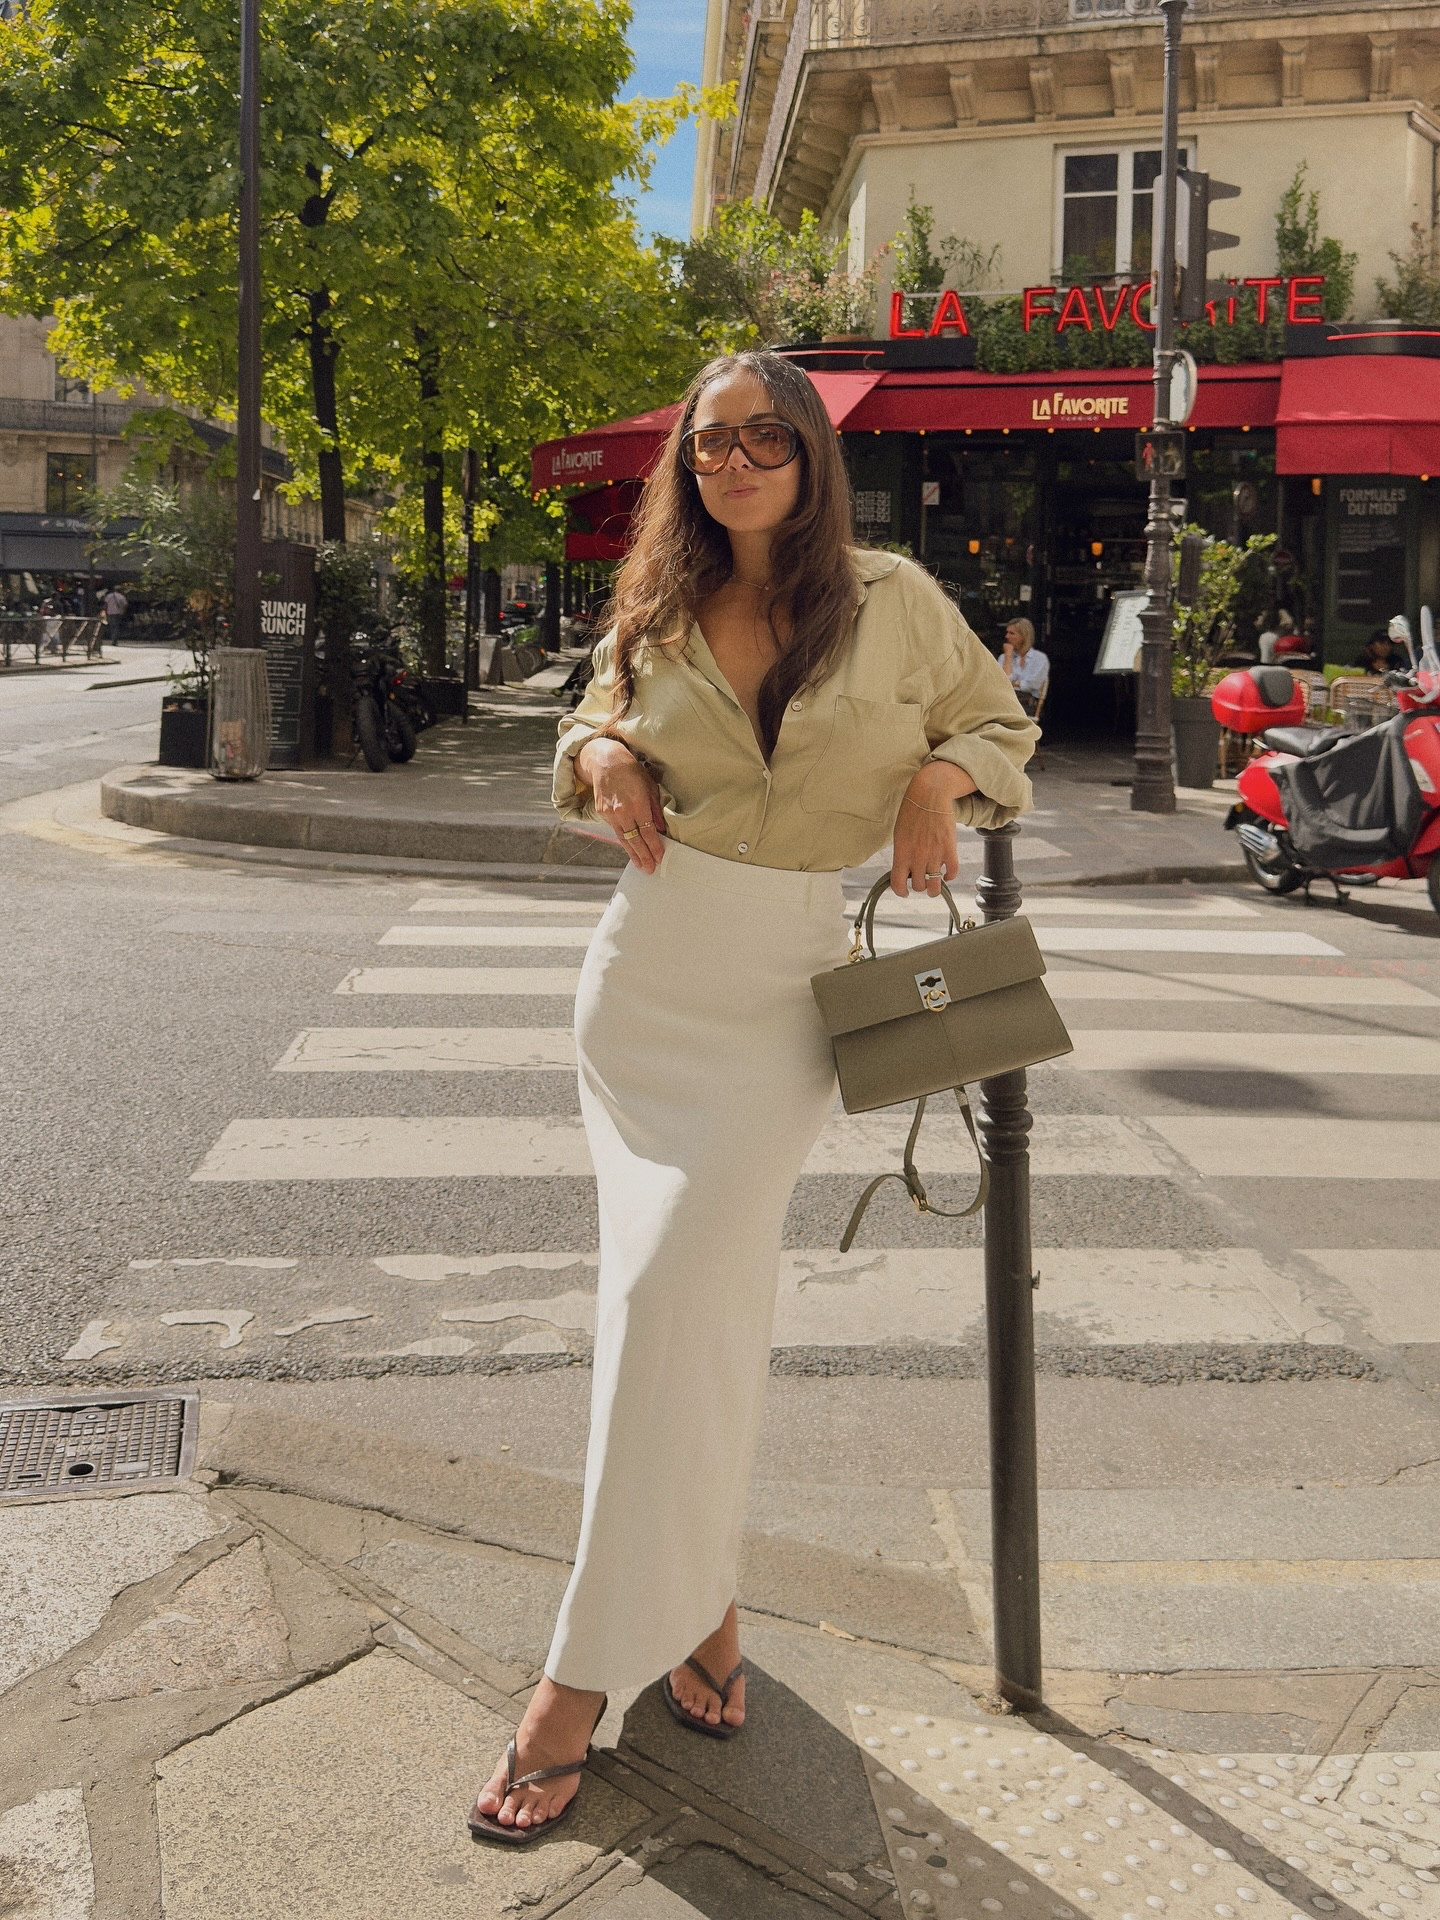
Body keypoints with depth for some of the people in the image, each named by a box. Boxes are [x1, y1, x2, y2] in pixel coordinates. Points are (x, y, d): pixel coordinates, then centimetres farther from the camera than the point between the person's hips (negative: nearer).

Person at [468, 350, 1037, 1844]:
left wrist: (939, 776, -9)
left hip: (780, 985, -3)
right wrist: (600, 754, -1)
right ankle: (696, 1596, 23)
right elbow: (596, 713, 23)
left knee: (677, 1287, -12)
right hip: (644, 967, 3)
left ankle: (590, 1670, 0)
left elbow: (1003, 721, 13)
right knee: (682, 1292, 4)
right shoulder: (658, 613, 7)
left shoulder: (892, 600, 0)